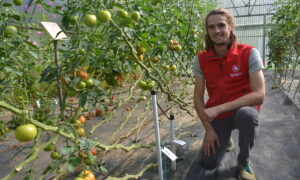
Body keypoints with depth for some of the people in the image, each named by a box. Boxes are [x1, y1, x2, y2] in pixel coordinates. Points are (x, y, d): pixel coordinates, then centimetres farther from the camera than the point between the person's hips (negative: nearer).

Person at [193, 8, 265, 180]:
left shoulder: (249, 53, -18)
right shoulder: (201, 59, -9)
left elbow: (259, 95, -25)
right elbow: (198, 97, -6)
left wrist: (218, 108, -31)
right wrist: (208, 129, -12)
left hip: (243, 109, -2)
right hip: (217, 115, 3)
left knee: (247, 115, -39)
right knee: (209, 163, -2)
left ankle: (244, 161, -7)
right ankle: (224, 137, 33)